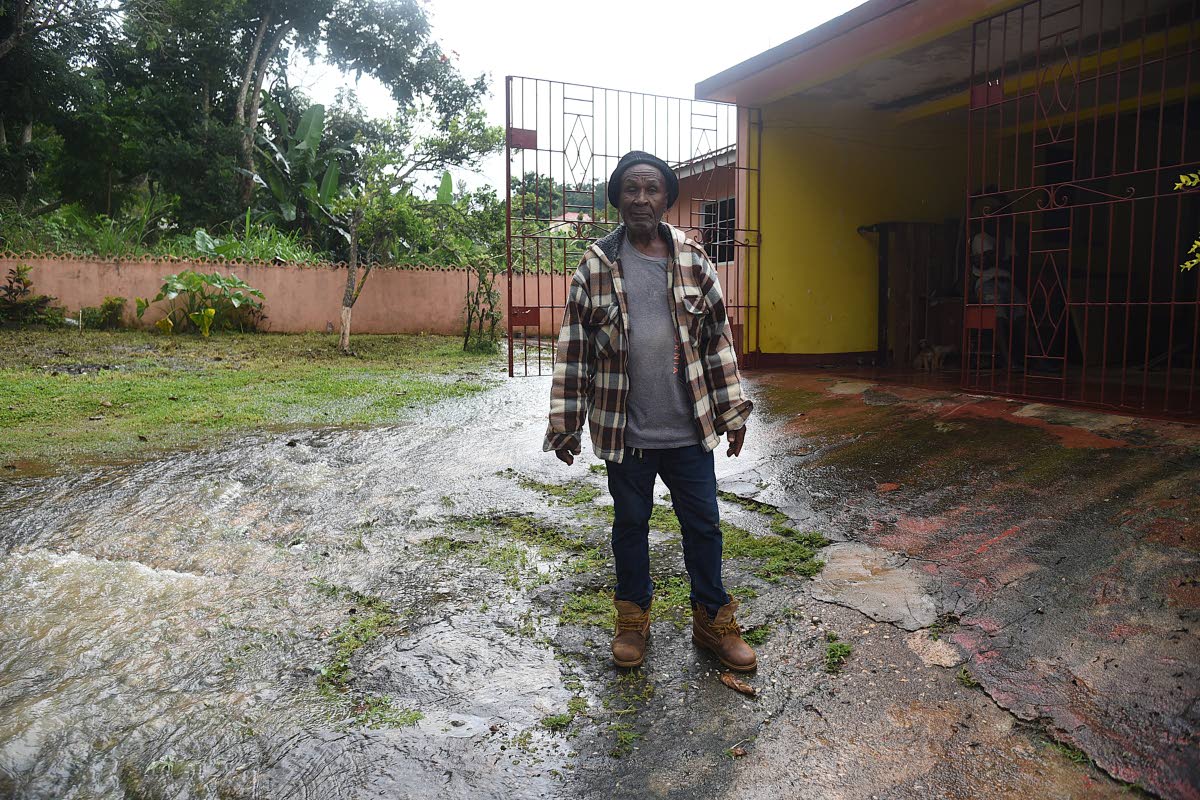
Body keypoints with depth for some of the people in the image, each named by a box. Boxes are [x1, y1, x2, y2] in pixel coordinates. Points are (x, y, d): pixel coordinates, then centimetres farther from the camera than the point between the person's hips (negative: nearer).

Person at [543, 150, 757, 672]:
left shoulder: (693, 260, 2)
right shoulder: (595, 266, -2)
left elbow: (718, 339, 5)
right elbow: (574, 349, -1)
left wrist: (732, 411, 3)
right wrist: (565, 424, -2)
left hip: (689, 428, 1)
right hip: (624, 429, -1)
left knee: (703, 524, 11)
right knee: (630, 523, 15)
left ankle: (712, 620, 31)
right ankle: (633, 618, 34)